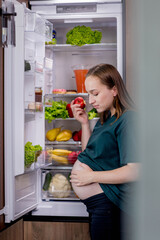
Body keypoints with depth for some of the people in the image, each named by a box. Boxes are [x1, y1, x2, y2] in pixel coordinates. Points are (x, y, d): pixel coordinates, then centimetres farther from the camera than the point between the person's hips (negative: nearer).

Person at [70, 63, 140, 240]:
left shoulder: (127, 119, -17)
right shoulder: (106, 118, 12)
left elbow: (135, 171, -24)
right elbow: (89, 153, 22)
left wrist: (92, 176, -17)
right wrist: (84, 123, 10)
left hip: (108, 204, -9)